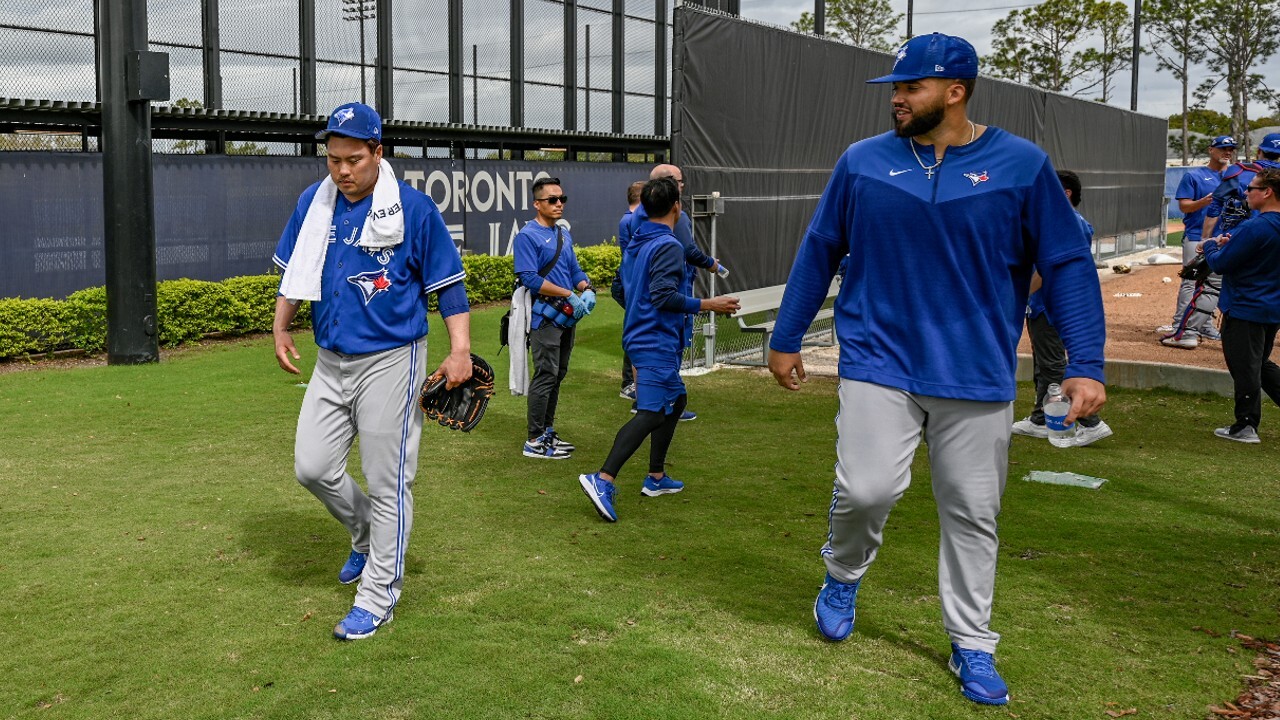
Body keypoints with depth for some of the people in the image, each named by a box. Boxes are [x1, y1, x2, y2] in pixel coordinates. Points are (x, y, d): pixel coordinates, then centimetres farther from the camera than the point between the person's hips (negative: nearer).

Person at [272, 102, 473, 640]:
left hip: (390, 361, -5)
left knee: (387, 482, 1)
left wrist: (460, 350, -18)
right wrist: (280, 328, 10)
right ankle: (366, 536, 36)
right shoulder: (313, 202, 3)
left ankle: (379, 596, 13)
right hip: (330, 360, 6)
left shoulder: (413, 208, -12)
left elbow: (448, 284, -9)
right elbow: (293, 270, 17)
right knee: (312, 467, 8)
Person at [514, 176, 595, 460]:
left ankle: (547, 432, 25)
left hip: (567, 317, 8)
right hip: (544, 317, -8)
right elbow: (530, 278, -18)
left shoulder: (564, 235, 15)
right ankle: (535, 441, 0)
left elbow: (575, 270, 19)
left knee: (557, 376, 14)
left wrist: (588, 289, -4)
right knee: (546, 376, -7)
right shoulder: (527, 236, -11)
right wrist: (570, 295, -19)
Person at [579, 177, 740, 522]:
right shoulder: (669, 246, -15)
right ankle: (602, 480, -24)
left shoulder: (636, 243, 13)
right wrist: (708, 305, -18)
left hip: (639, 336, 10)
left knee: (676, 398, 21)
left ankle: (656, 477, 24)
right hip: (657, 342, -10)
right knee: (651, 413, -13)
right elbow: (664, 296, -23)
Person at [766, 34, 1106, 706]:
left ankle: (971, 647, 25)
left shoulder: (1023, 165, -3)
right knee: (866, 490, -14)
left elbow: (1068, 265, -1)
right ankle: (842, 576, 20)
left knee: (972, 514, 7)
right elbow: (818, 252, 10)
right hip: (878, 362, 0)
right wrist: (786, 339, 12)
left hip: (978, 376, 0)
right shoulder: (862, 162, 2)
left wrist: (1085, 364, -8)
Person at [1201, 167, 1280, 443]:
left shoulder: (1254, 228, -24)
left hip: (1245, 310, -9)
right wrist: (1230, 243, 7)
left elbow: (1220, 264, -20)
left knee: (1245, 368, 1)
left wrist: (1210, 246, 0)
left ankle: (1245, 427, 9)